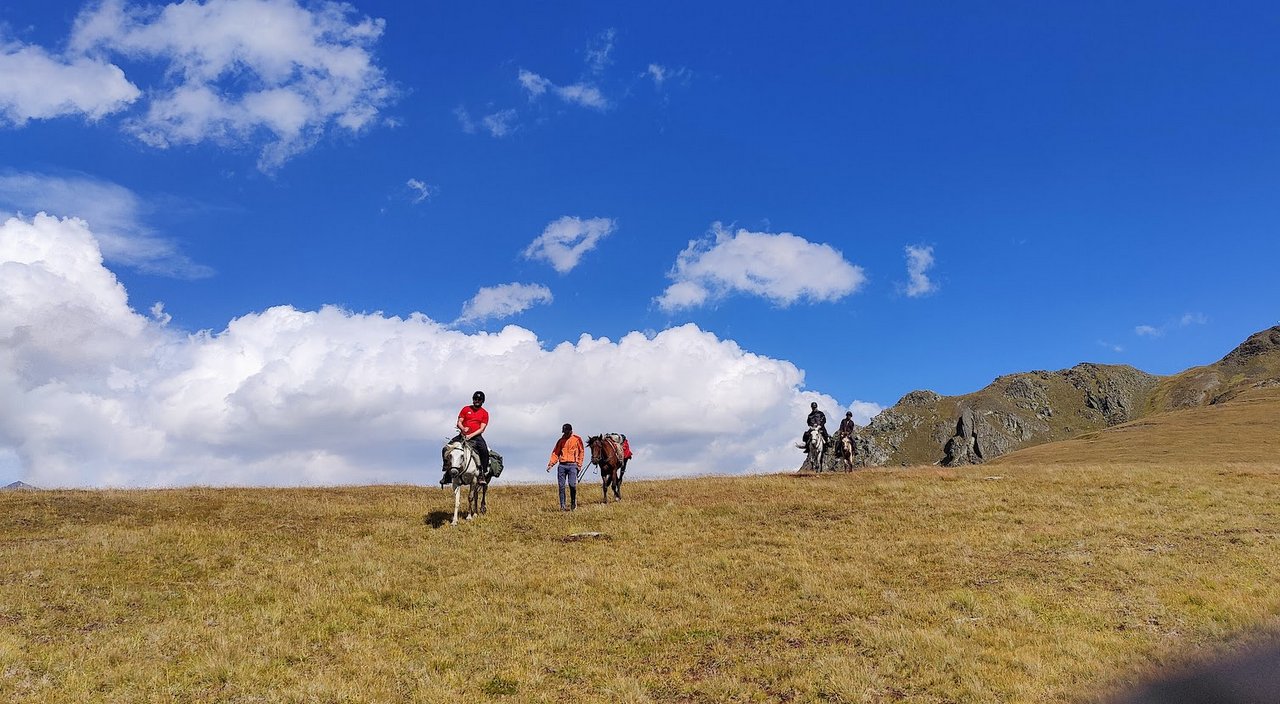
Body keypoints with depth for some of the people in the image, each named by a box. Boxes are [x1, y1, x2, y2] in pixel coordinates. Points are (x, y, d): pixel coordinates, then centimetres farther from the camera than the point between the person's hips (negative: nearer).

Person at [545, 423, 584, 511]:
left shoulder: (577, 439, 6)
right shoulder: (561, 441, 13)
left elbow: (581, 452, 6)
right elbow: (555, 453, 11)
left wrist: (579, 464, -3)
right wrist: (550, 464, -3)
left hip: (572, 465, -3)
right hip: (562, 465, 3)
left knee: (572, 484, -14)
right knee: (561, 486, 0)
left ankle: (573, 503, 7)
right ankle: (562, 505, 6)